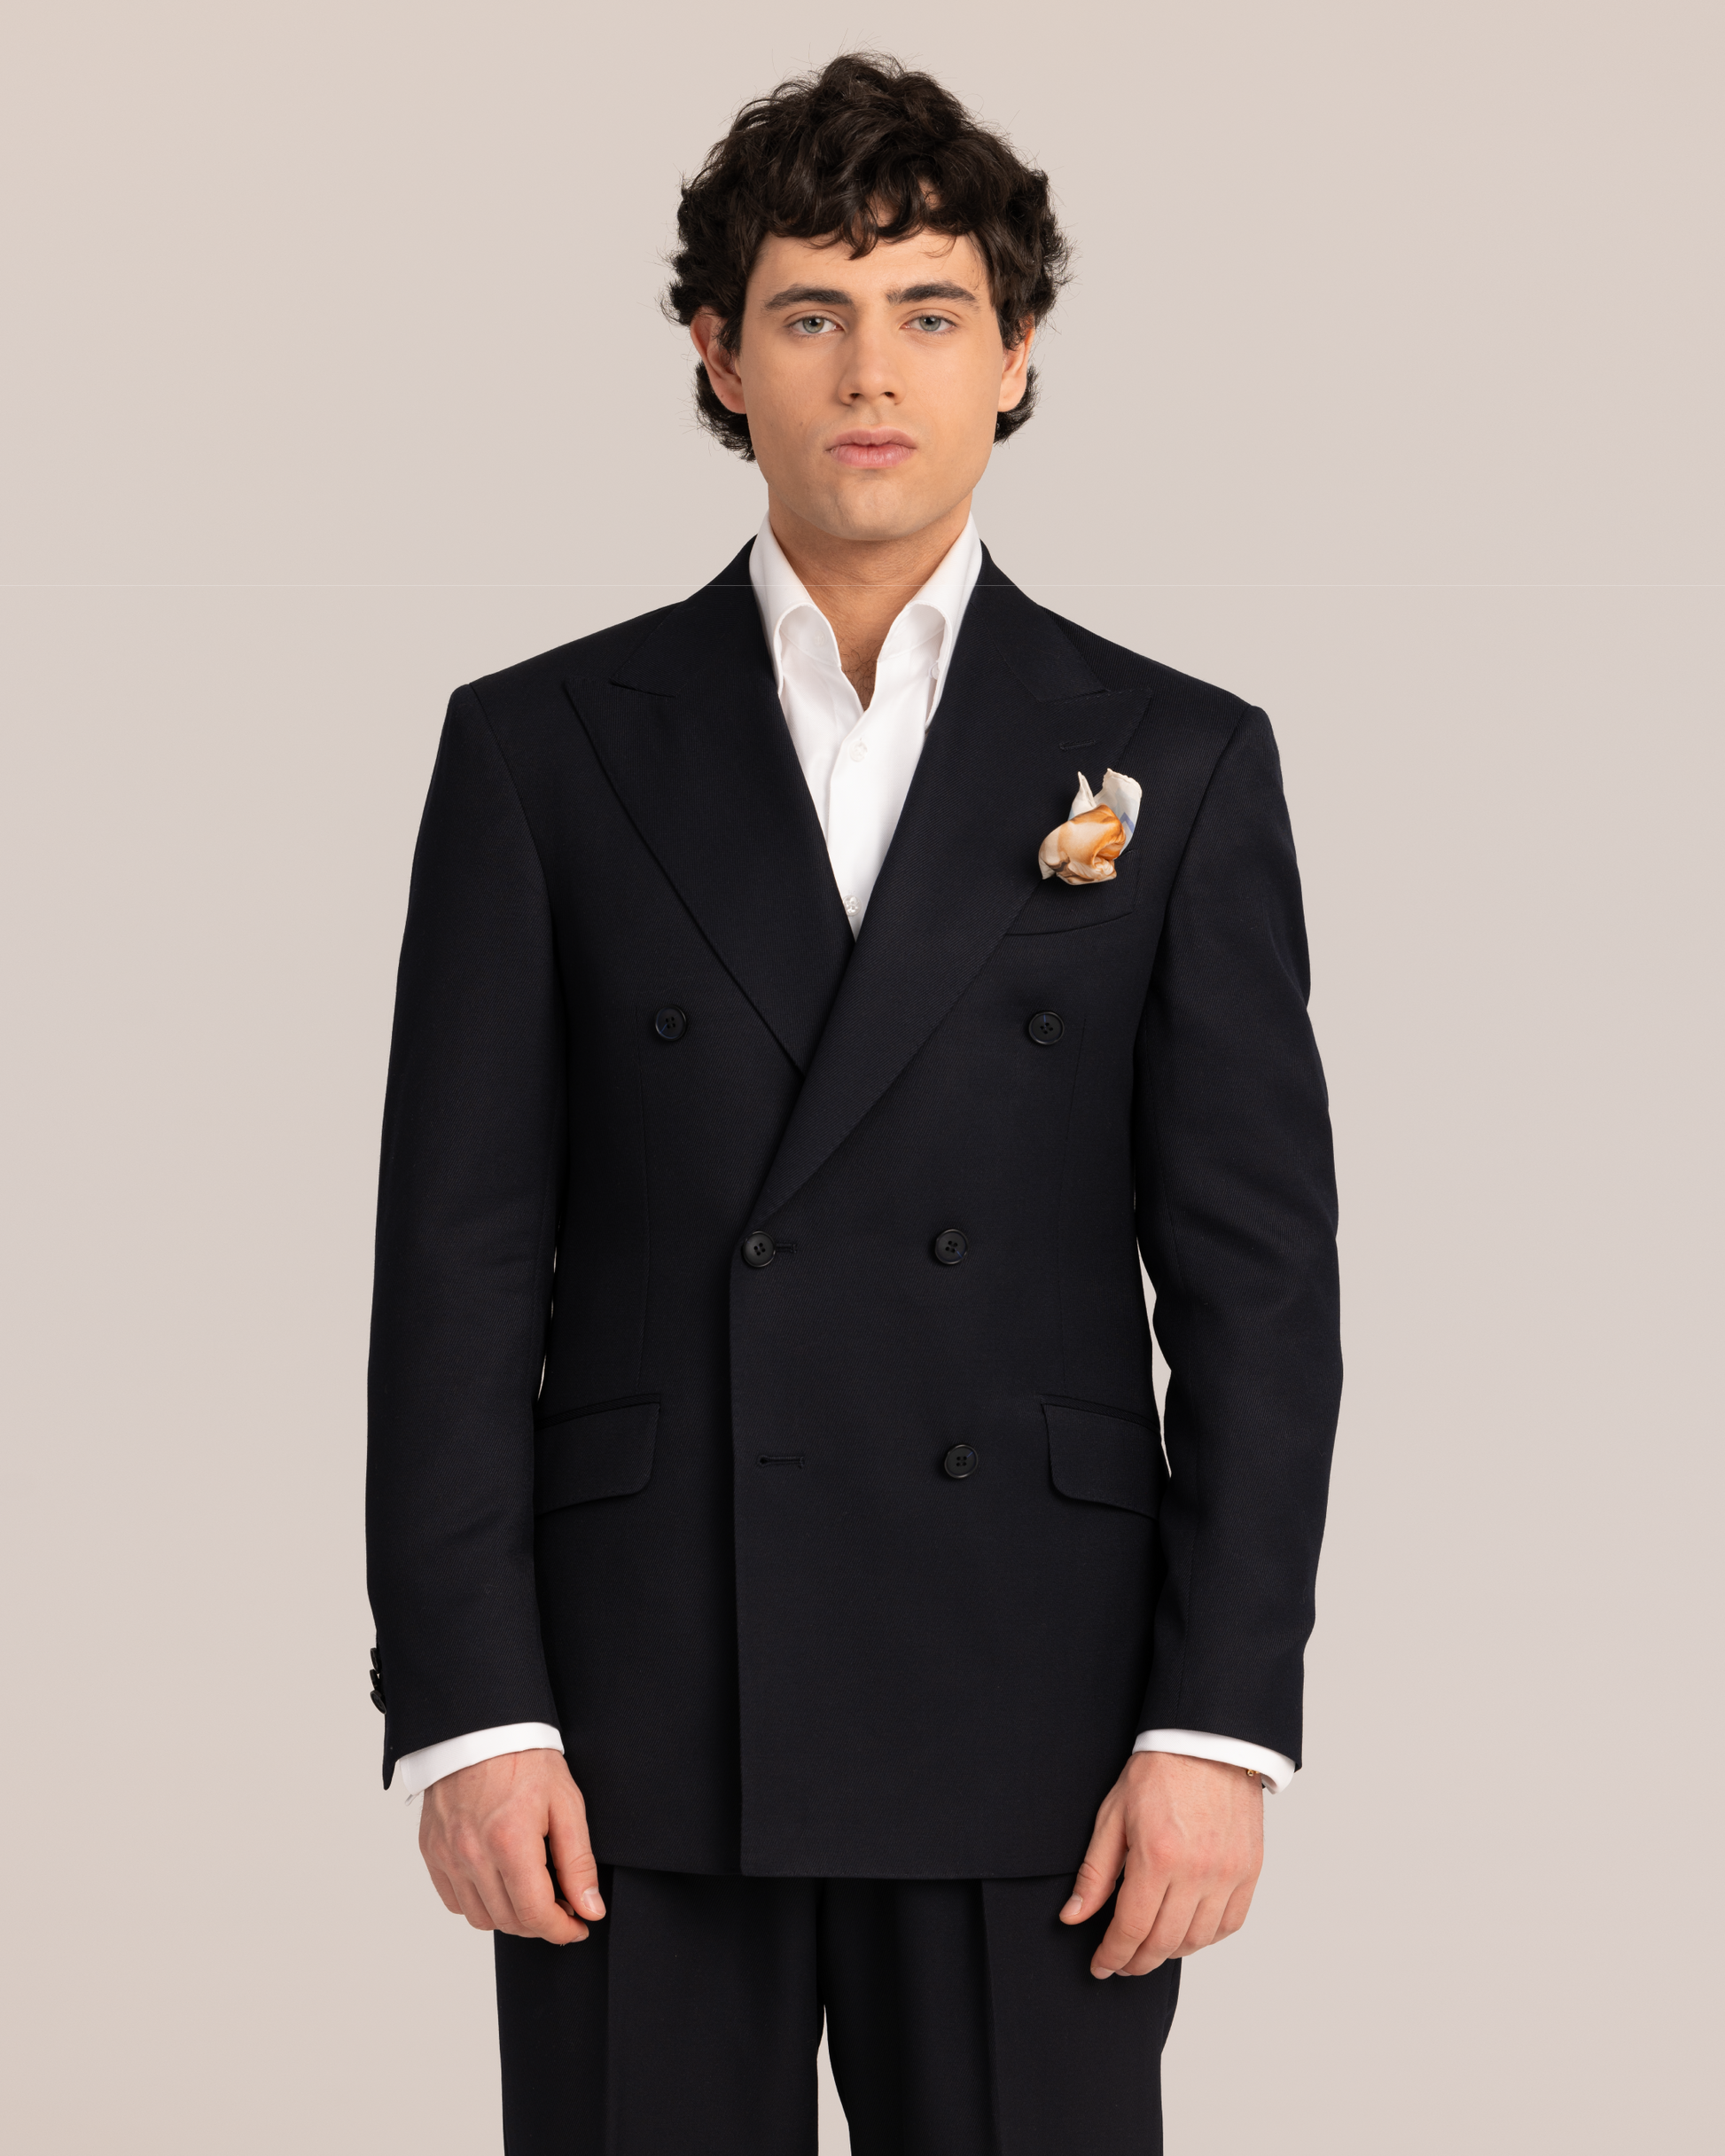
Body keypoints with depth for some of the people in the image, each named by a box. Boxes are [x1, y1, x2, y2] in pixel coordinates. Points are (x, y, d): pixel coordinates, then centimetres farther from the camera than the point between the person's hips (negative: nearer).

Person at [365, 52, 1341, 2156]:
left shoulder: (1179, 770, 6)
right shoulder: (541, 750, 6)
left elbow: (1256, 1279, 2)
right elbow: (457, 1262, 2)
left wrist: (1219, 1724, -6)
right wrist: (466, 1714, -6)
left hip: (1029, 1742, 0)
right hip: (638, 1736, 0)